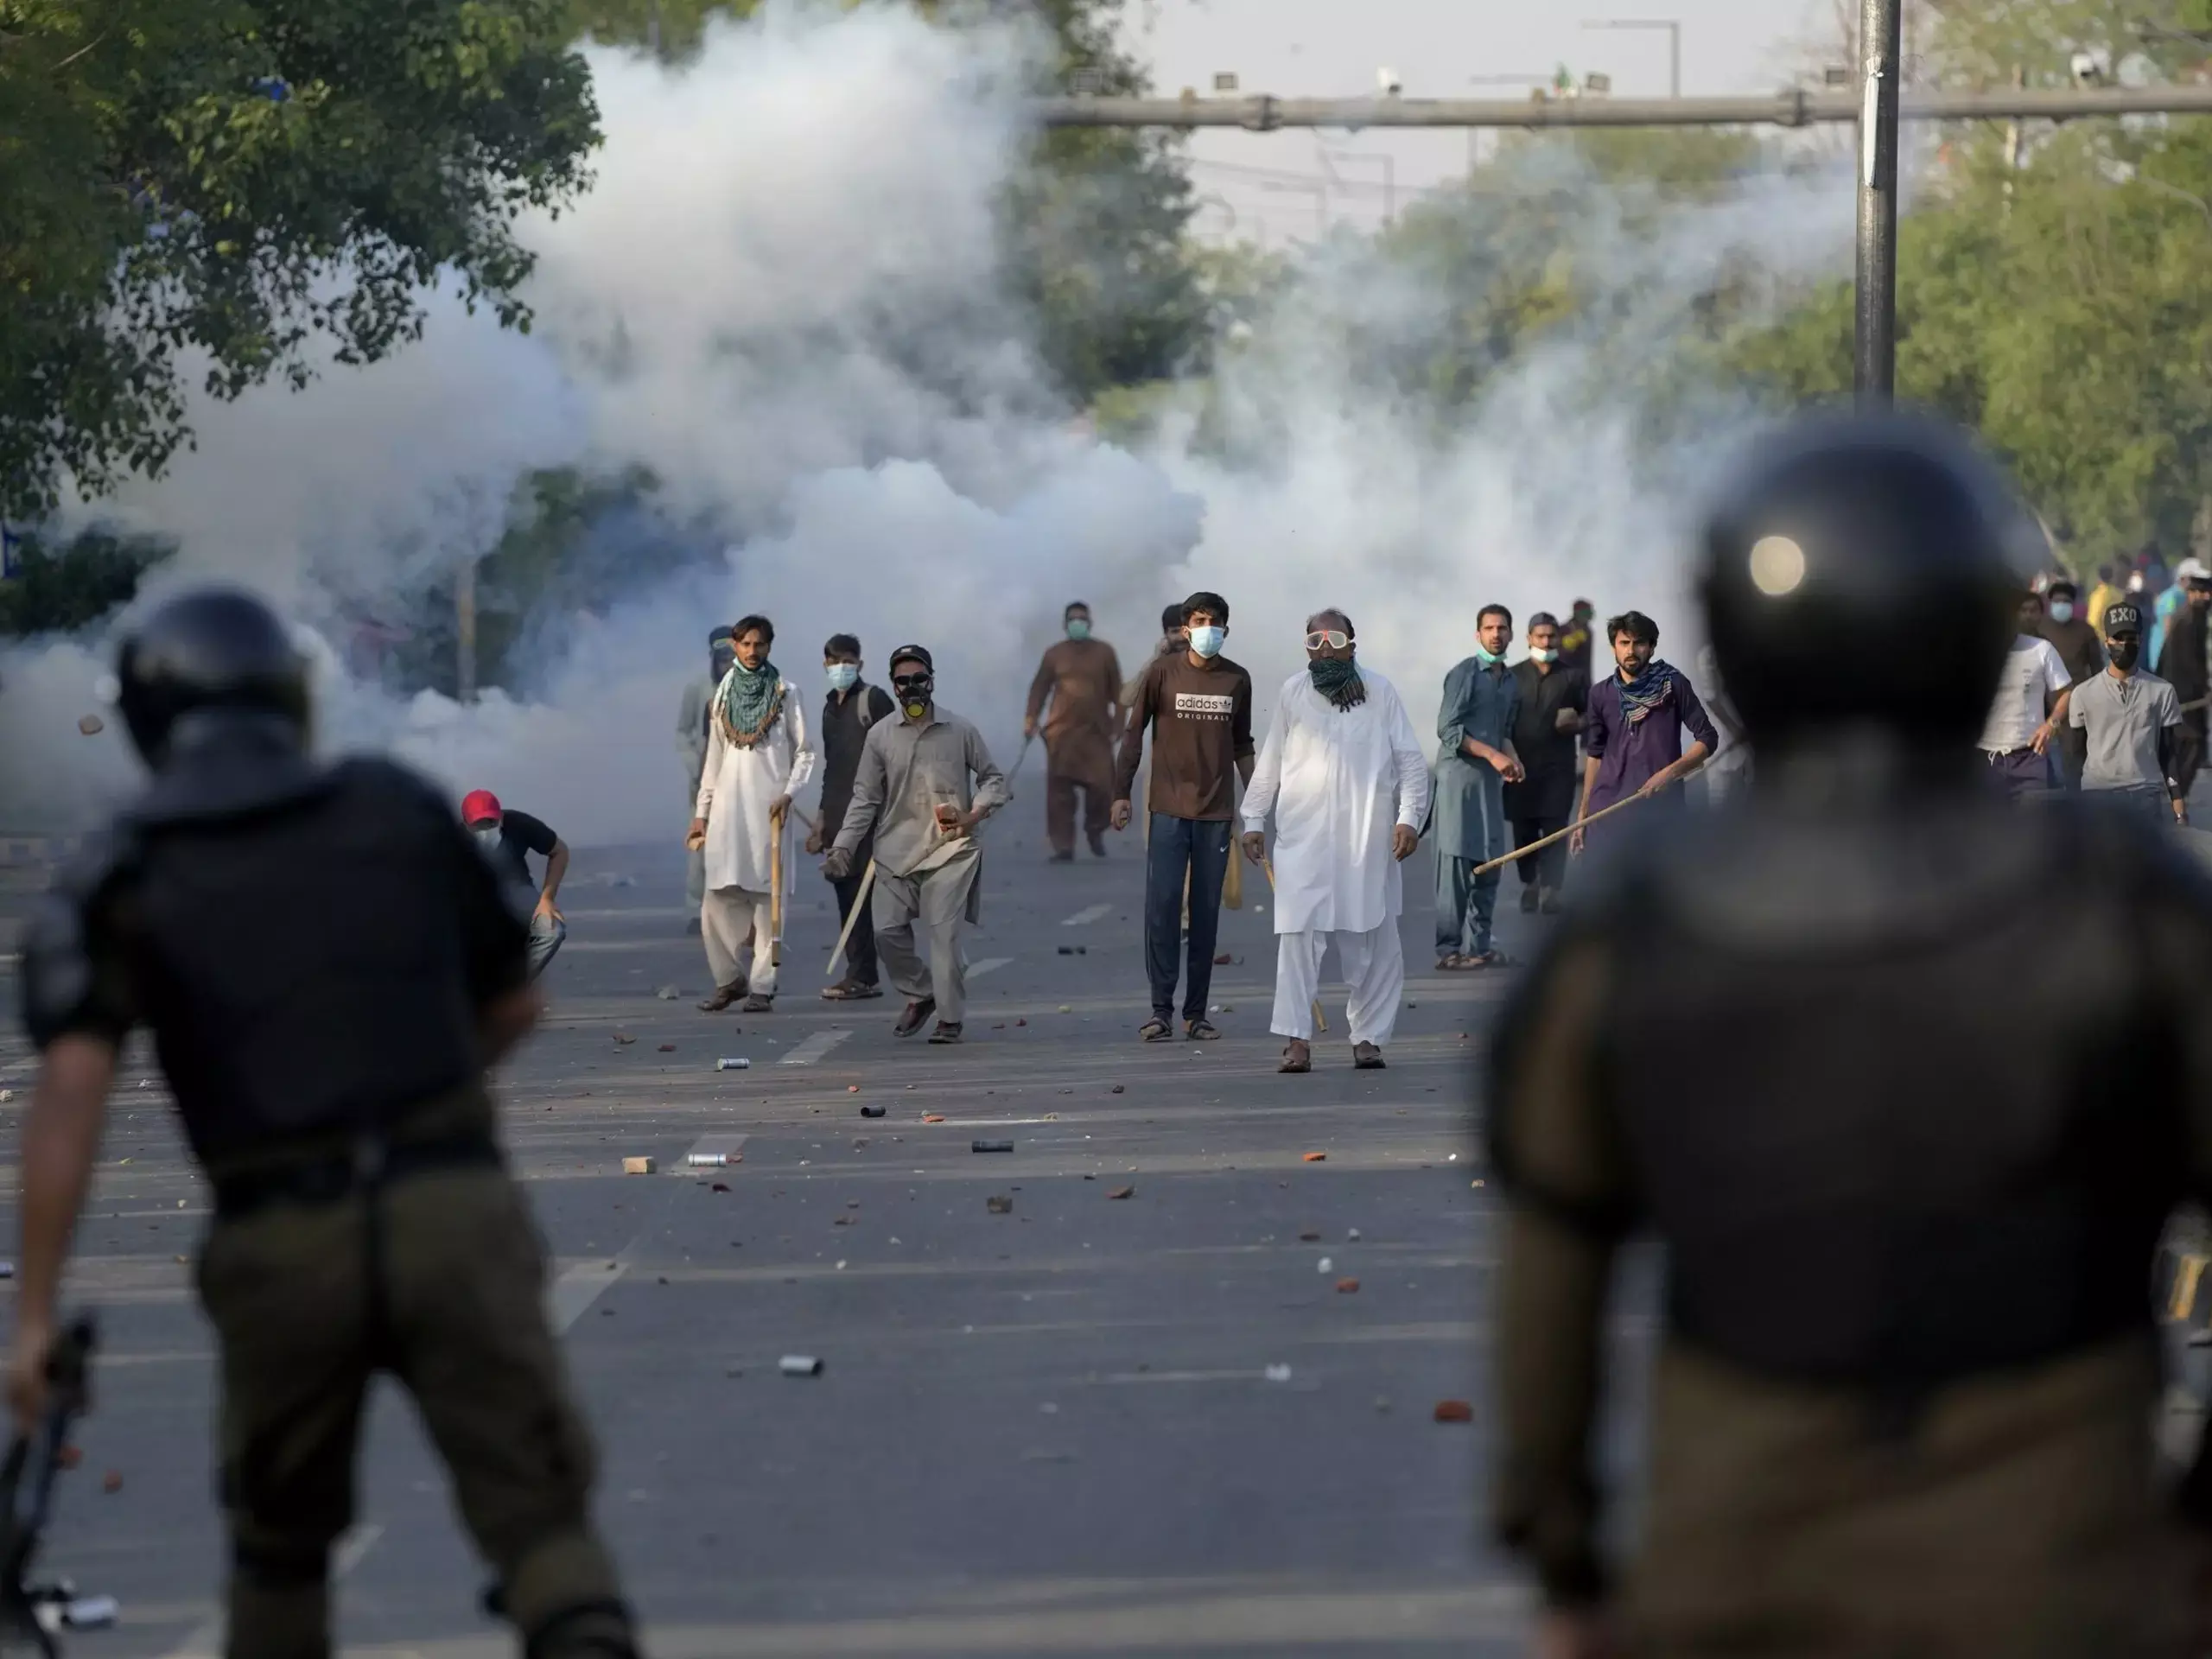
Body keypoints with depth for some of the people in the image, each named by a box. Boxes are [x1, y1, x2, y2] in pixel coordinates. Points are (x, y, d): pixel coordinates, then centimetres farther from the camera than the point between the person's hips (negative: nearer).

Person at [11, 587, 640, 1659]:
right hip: (453, 1210, 0)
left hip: (282, 1246, 0)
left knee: (280, 1540, 23)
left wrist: (33, 1314, -10)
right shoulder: (400, 810, 13)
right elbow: (512, 1008, 22)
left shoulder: (121, 883, 6)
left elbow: (71, 1088, -9)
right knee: (539, 1520, -2)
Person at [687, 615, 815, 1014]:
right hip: (728, 807, 3)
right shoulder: (724, 695, 14)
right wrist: (701, 812, 14)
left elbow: (804, 752, 3)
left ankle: (762, 986, -3)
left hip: (768, 806, -3)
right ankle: (728, 979, 9)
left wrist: (788, 794, -11)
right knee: (719, 898, -2)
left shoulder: (783, 694, 4)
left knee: (766, 895, -5)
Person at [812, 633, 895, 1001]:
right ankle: (859, 975, 10)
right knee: (845, 890, 6)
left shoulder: (874, 700, -5)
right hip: (838, 815, 8)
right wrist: (823, 818, 23)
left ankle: (862, 977, -10)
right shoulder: (831, 706, 18)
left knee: (857, 890, -11)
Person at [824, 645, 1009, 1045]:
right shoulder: (880, 735, 6)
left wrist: (975, 814, -9)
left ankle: (950, 1018, -1)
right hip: (896, 849, 3)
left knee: (944, 931, -11)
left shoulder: (960, 731, 3)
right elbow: (865, 799, 8)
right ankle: (920, 994, 21)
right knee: (888, 929, -4)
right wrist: (843, 847, -2)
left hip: (949, 848, -2)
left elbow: (993, 779, 11)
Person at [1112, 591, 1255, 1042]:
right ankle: (1161, 1011, -3)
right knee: (1162, 908, -7)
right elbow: (1134, 733, 2)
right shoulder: (1162, 674, -2)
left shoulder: (1237, 680, 6)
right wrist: (1121, 794, -4)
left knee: (1206, 914, 4)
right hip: (1169, 810, -2)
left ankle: (1196, 1013, 8)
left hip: (1217, 813, 2)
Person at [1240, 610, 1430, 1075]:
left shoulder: (1380, 693, 6)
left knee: (1372, 942, 3)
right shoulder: (1292, 693, 10)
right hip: (1302, 838, 0)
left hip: (1368, 839, 0)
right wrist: (1254, 820, 14)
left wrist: (1409, 817, -3)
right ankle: (1297, 1041, -9)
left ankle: (1368, 1036, 13)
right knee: (1297, 936, -9)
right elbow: (1269, 763, 17)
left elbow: (1411, 761, 7)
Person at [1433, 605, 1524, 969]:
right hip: (1459, 776, -8)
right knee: (1456, 866, -8)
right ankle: (1448, 949, -6)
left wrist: (1512, 759, 2)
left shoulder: (1511, 682, 16)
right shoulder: (1464, 675, -7)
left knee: (1489, 867, 8)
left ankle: (1478, 945, 14)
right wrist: (1493, 755, -17)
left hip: (1491, 781, 8)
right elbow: (1448, 729, -12)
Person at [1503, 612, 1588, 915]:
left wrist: (1577, 723, -11)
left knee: (1555, 830, -7)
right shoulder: (1513, 676, 8)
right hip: (1521, 765, 1)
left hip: (1558, 766, -1)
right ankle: (1529, 885, 23)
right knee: (1524, 831, 6)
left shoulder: (1573, 676, 7)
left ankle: (1550, 891, -10)